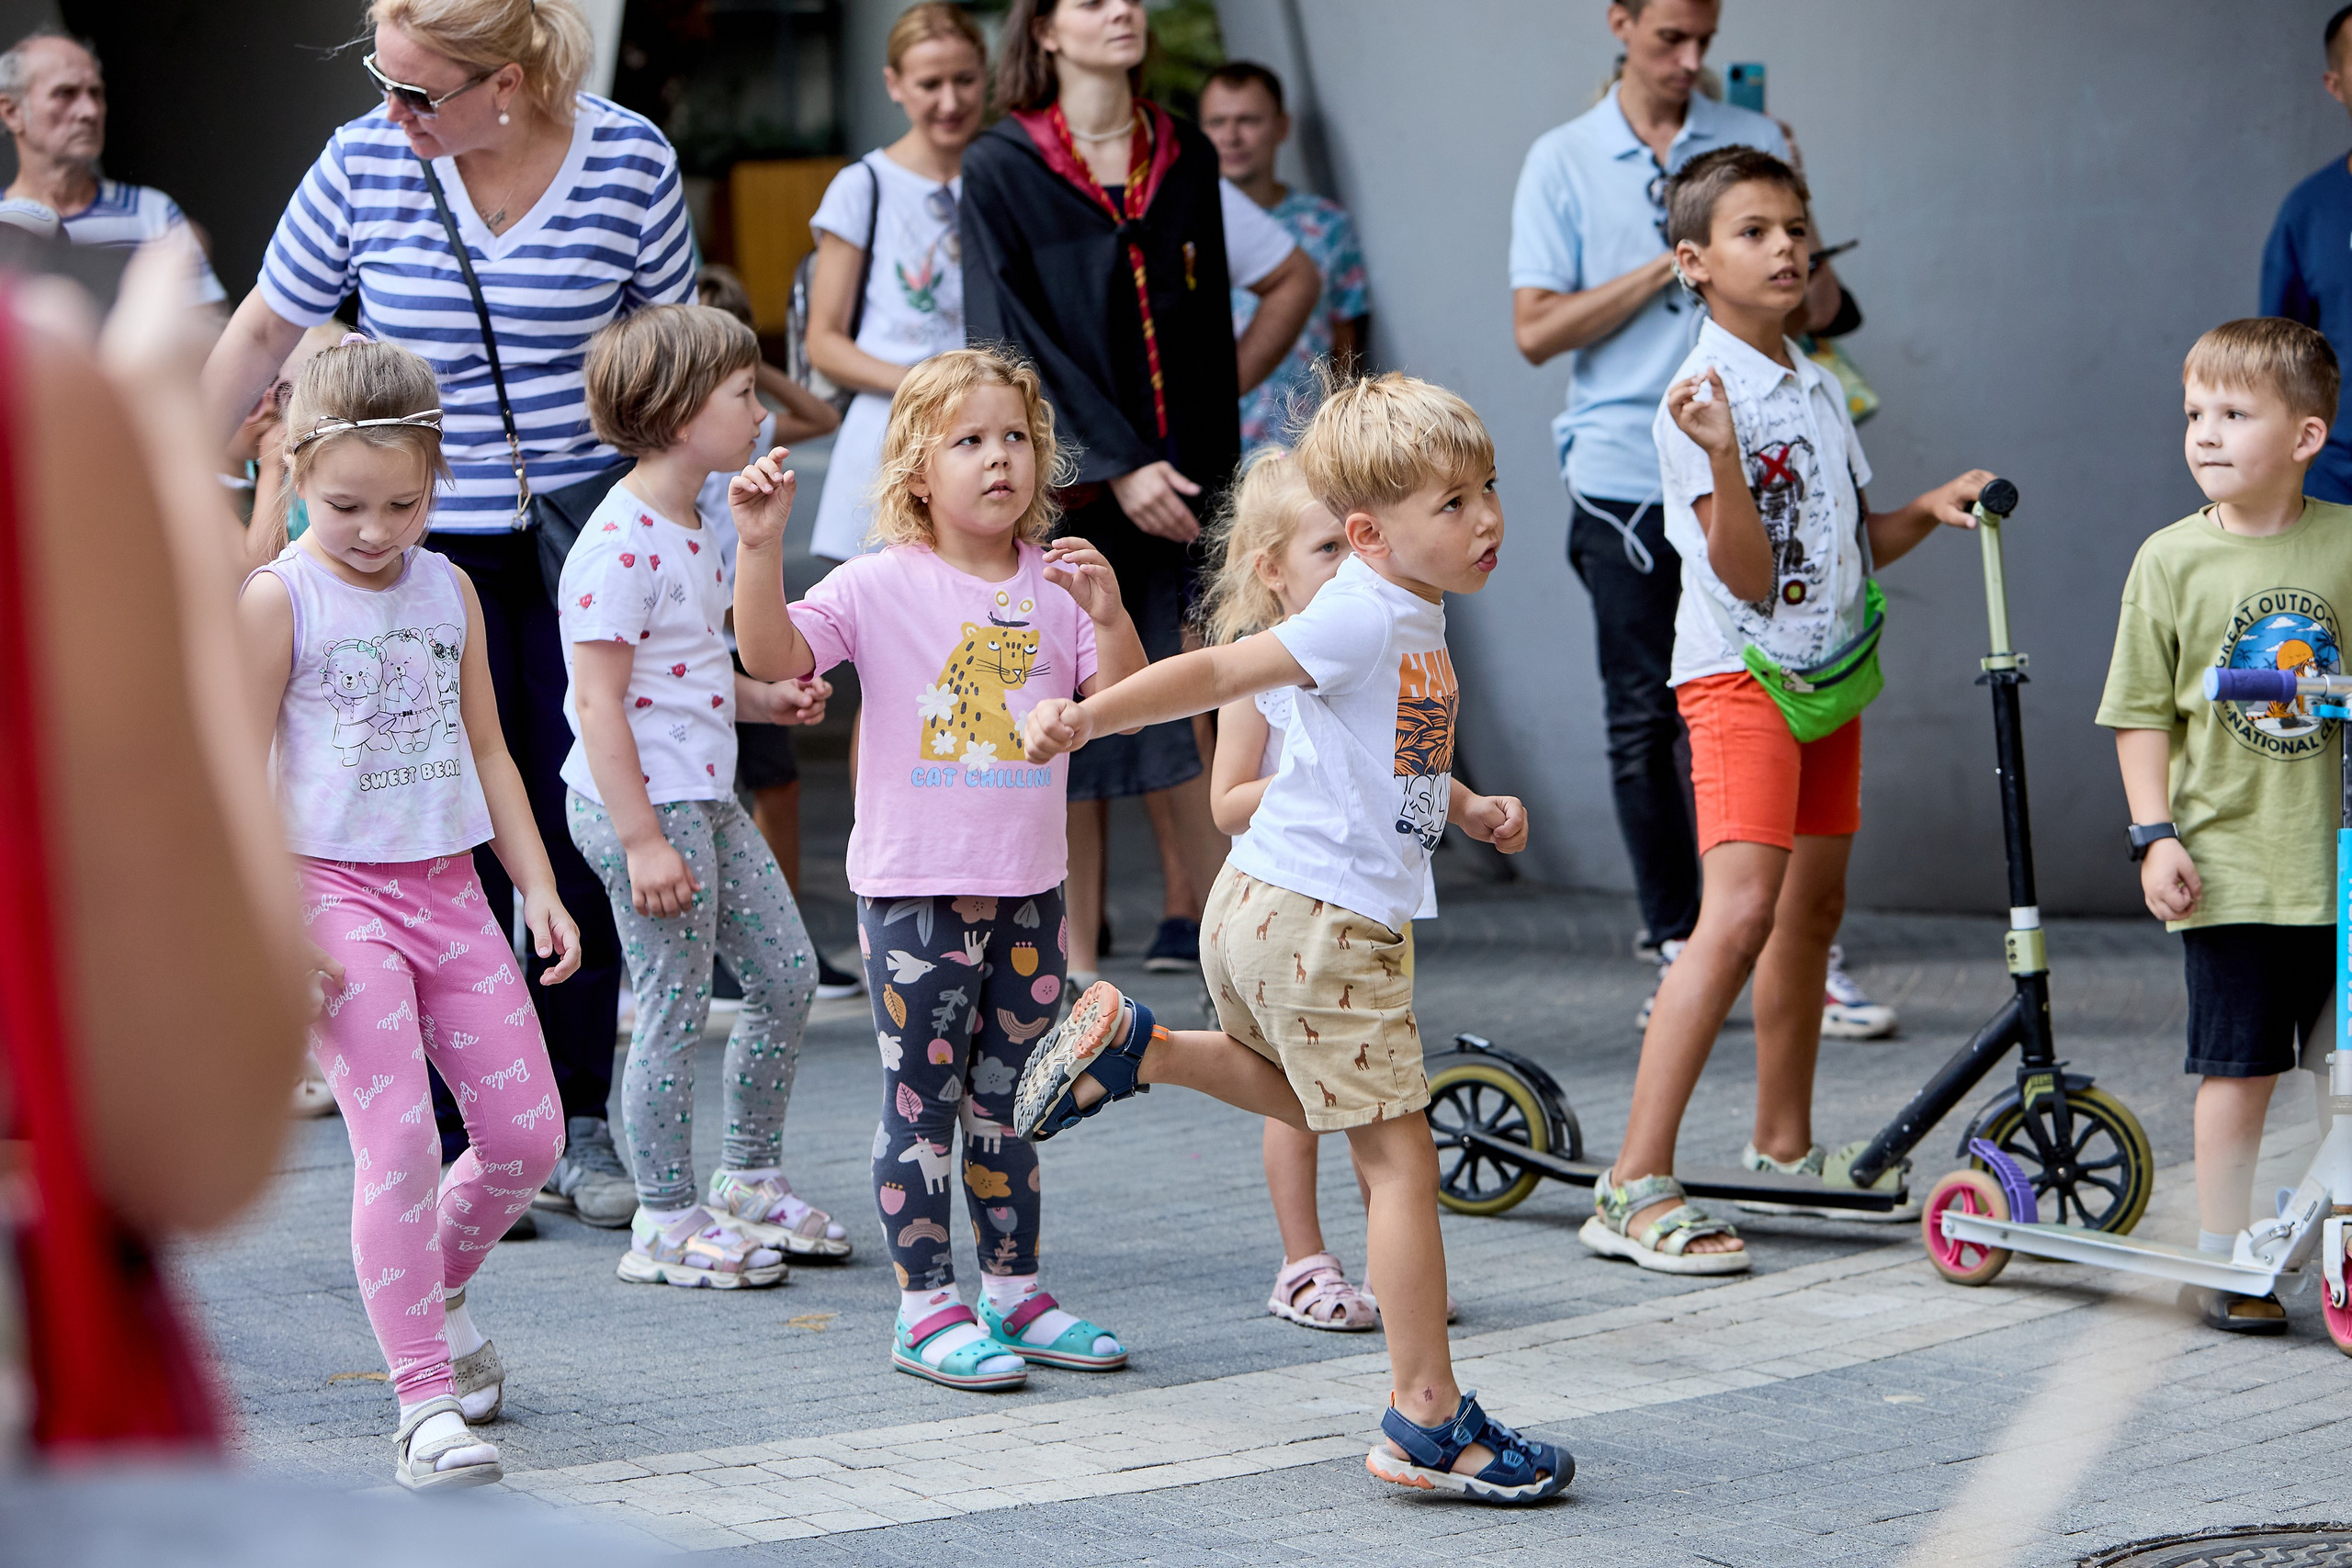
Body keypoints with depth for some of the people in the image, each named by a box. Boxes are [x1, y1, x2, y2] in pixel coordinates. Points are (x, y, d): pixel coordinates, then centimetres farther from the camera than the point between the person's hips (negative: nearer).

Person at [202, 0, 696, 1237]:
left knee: (585, 828, 2)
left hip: (582, 540, 1)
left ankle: (576, 1127, 15)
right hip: (424, 544, -1)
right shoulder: (364, 163, -7)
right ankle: (462, 1145, 6)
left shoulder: (630, 162, -6)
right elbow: (262, 332, 6)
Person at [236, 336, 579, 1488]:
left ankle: (433, 1290, 33)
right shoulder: (275, 600, -6)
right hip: (334, 889, -6)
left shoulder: (449, 590, 10)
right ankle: (424, 1400, -10)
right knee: (398, 1139, -14)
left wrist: (539, 888, 11)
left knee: (528, 1135, 4)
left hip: (447, 891, 6)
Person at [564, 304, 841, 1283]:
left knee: (787, 975, 13)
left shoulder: (689, 530, 12)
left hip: (704, 798, 10)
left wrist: (759, 700, 10)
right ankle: (666, 1222, 10)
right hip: (641, 805, -10)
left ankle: (751, 1182, 27)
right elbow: (598, 700, -22)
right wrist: (642, 839, -23)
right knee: (674, 1011, -2)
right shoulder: (621, 542, -20)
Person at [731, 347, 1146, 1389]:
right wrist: (760, 549, -31)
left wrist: (1110, 617, -18)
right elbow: (773, 657, -18)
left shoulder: (1056, 582, 4)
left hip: (1029, 887, 4)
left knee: (1010, 1102, 15)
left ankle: (1012, 1292, 26)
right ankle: (926, 1309, 9)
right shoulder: (882, 586, -8)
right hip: (915, 889, -4)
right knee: (923, 1103, 1)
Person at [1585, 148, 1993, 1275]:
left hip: (1828, 673, 9)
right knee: (1739, 915, -21)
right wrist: (1723, 459, -34)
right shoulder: (1700, 400, -15)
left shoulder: (1819, 390, 11)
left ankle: (1784, 1147, 33)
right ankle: (1635, 1186, -23)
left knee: (1812, 911, 17)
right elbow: (1747, 577, -21)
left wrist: (1929, 509, 4)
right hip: (1738, 673, -9)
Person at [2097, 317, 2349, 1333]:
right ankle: (2223, 1259, 13)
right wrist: (2155, 835, -6)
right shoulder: (2172, 560, -2)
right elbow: (2142, 714, 1)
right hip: (2231, 863, -1)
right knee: (2237, 1070, 3)